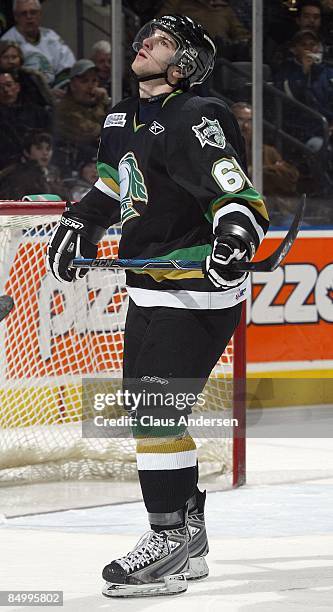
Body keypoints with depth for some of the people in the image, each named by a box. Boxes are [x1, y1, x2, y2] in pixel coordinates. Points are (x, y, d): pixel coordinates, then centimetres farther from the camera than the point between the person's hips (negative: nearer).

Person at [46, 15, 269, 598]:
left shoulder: (195, 121, -18)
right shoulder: (124, 118, 11)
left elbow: (241, 199, -25)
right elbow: (111, 186, 28)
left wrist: (236, 232, -44)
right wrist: (78, 225, 15)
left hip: (198, 292, -10)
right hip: (150, 288, 10)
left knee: (154, 410, -14)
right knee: (145, 410, 13)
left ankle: (172, 536, -8)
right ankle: (188, 538, 24)